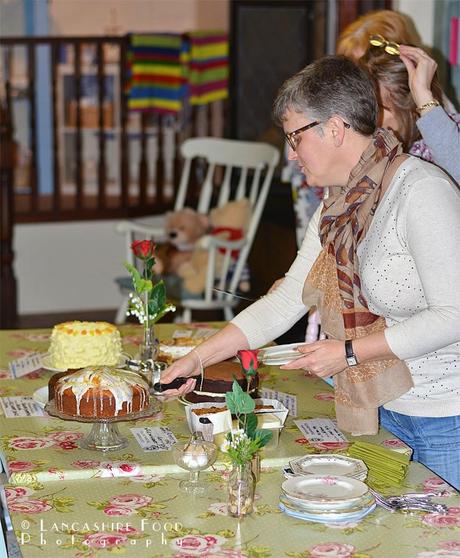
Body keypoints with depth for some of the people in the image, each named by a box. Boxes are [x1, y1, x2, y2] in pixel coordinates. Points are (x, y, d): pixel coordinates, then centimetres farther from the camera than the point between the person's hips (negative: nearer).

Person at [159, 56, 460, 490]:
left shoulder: (421, 190, -18)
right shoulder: (341, 207, 9)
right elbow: (285, 302, 11)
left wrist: (350, 353, -18)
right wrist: (198, 358, 6)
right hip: (390, 412, 7)